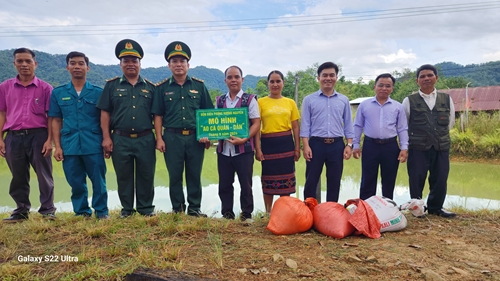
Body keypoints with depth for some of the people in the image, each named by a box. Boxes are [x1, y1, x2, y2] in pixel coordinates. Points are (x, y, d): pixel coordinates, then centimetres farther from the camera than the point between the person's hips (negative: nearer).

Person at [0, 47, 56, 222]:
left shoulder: (45, 88, 1)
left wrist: (49, 139, -7)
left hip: (38, 135, -2)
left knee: (44, 175, 3)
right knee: (18, 177, 11)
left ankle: (47, 209, 13)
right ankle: (21, 210, 23)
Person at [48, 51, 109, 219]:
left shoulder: (98, 92, 3)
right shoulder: (58, 93, 8)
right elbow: (56, 121, 8)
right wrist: (57, 146, 2)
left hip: (94, 146, -2)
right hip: (70, 146, 2)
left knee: (98, 181, 4)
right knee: (76, 183, 9)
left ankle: (102, 212, 18)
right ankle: (82, 212, 24)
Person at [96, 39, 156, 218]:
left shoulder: (150, 87, 9)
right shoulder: (112, 85, 7)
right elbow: (105, 113, 4)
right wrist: (106, 138, -4)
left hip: (145, 139, 0)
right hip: (120, 140, 0)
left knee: (146, 175, 5)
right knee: (123, 176, 8)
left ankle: (146, 208, 20)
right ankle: (127, 209, 22)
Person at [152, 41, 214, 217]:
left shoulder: (199, 86, 6)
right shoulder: (162, 88, 5)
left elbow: (207, 113, 7)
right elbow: (158, 115, 5)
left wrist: (206, 134, -2)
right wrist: (159, 138, -3)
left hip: (195, 137, 1)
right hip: (172, 137, 0)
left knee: (194, 175, 7)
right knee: (175, 175, 7)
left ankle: (194, 208, 19)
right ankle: (177, 209, 20)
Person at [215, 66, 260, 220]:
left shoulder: (250, 99, 1)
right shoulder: (219, 100, 12)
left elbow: (256, 123, -5)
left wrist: (244, 139, -17)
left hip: (244, 149, -4)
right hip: (223, 149, 4)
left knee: (245, 184, 5)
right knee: (224, 184, 9)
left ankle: (246, 215, 18)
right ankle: (227, 214, 23)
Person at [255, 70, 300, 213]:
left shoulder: (290, 102, 7)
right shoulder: (261, 102, 1)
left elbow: (295, 127, 8)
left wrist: (297, 148, 3)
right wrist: (258, 149, -8)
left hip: (286, 144, 2)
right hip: (268, 144, -2)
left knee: (286, 178, 8)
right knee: (269, 178, 8)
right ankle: (268, 212, 22)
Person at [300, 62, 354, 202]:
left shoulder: (344, 100, 10)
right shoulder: (309, 100, 3)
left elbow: (348, 124, 11)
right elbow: (305, 125, 0)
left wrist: (349, 144, 2)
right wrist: (306, 146, -8)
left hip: (337, 145, 2)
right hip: (316, 144, -2)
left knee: (334, 182, 9)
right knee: (311, 181, 4)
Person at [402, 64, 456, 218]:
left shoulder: (447, 99, 7)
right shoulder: (409, 101, -1)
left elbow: (450, 122, 19)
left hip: (442, 147, 3)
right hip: (417, 148, -2)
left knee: (440, 180, 9)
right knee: (416, 180, 4)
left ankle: (435, 207, 28)